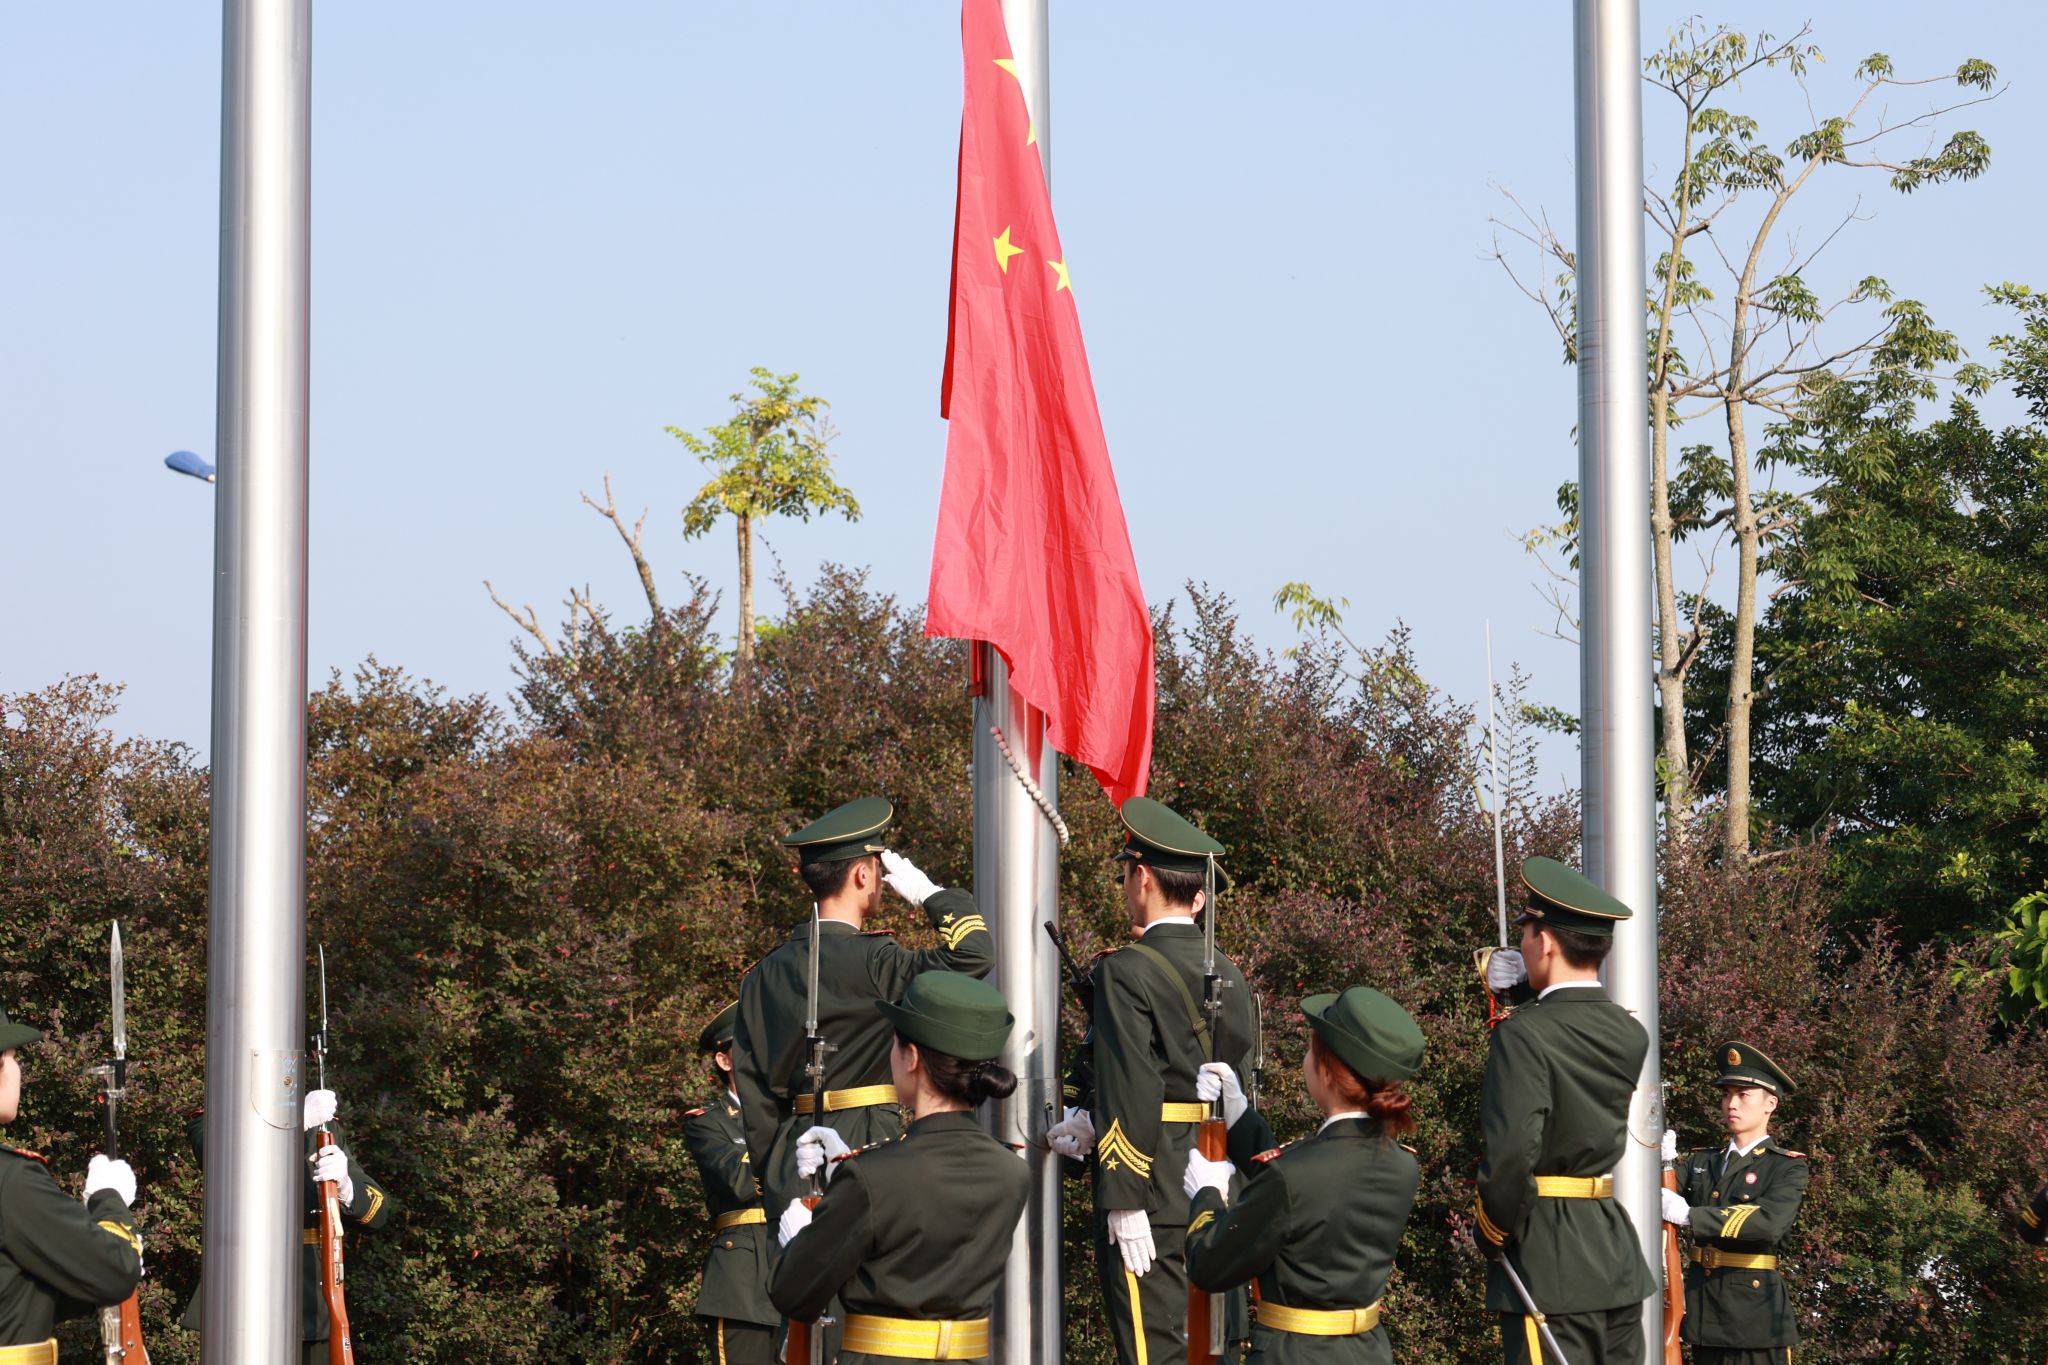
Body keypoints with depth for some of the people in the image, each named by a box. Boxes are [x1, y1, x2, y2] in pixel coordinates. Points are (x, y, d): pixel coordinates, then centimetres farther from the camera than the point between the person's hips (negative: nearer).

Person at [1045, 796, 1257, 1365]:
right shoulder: (1229, 975, 11)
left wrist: (1124, 1203, -17)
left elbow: (1132, 1092, -18)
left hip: (1153, 1200, -8)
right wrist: (1096, 1128, 17)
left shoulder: (1128, 971, -12)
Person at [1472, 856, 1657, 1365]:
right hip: (1618, 1258, 7)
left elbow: (1510, 1153, -22)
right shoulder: (1630, 1035, 7)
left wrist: (1493, 1231, -6)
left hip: (1549, 1265, -7)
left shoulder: (1524, 1035, -15)